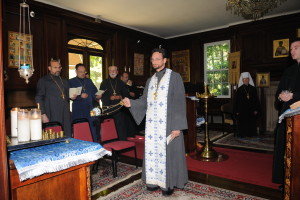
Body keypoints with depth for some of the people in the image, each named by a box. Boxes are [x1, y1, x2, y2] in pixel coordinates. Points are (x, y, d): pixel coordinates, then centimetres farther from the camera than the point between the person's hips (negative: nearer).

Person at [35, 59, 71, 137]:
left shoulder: (64, 81, 20)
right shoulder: (43, 80, 5)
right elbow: (39, 98, -1)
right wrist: (43, 114, -9)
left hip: (65, 115, 5)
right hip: (53, 116, -4)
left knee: (67, 137, 0)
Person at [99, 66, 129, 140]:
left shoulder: (121, 83, 14)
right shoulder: (104, 83, 8)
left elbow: (126, 94, 11)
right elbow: (101, 96, 2)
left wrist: (120, 97, -8)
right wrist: (110, 98, -14)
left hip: (119, 108, 1)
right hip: (108, 108, -1)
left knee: (121, 126, -4)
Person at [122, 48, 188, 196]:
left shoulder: (174, 77, -4)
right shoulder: (150, 80, 14)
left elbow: (179, 102, -10)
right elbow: (145, 101, 13)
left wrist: (177, 126, -16)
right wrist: (131, 103, -6)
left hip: (168, 124, -5)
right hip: (151, 124, 6)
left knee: (168, 152, 3)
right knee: (152, 152, 10)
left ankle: (169, 183, 20)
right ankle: (155, 180, 26)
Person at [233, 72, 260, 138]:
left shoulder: (253, 89, 6)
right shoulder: (239, 89, -1)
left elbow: (256, 100, 7)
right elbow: (236, 101, -2)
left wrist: (256, 110, 0)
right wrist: (236, 111, -7)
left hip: (251, 110, 2)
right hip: (242, 111, -2)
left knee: (251, 124, 5)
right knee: (242, 124, 0)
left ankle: (251, 134, 16)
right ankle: (243, 135, 10)